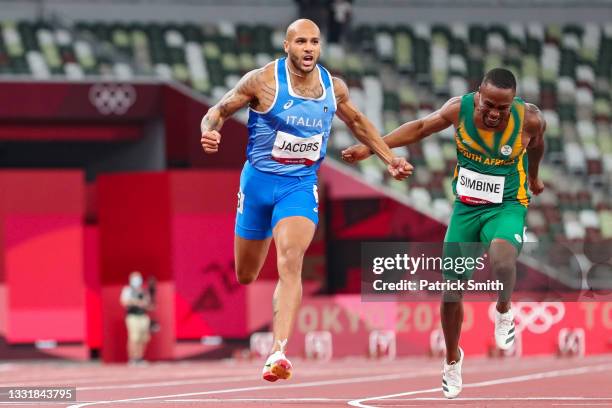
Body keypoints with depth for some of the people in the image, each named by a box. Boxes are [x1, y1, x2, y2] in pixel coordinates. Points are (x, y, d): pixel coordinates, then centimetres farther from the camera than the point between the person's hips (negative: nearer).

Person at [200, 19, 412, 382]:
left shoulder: (334, 87, 1)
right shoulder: (263, 80, -11)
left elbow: (356, 121, 21)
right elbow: (219, 111, -3)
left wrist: (389, 157, 18)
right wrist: (210, 133, -26)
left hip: (301, 185, 1)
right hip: (259, 181, -1)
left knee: (291, 263, -23)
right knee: (245, 276, 9)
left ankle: (279, 353, -31)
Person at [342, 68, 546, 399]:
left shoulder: (529, 119, -17)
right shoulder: (461, 109, -14)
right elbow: (421, 127, 1)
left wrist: (533, 176, 27)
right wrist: (370, 148, -2)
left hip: (507, 207, -3)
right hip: (466, 207, 3)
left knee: (501, 260, -36)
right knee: (451, 289, 4)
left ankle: (503, 312, -4)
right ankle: (452, 359, 29)